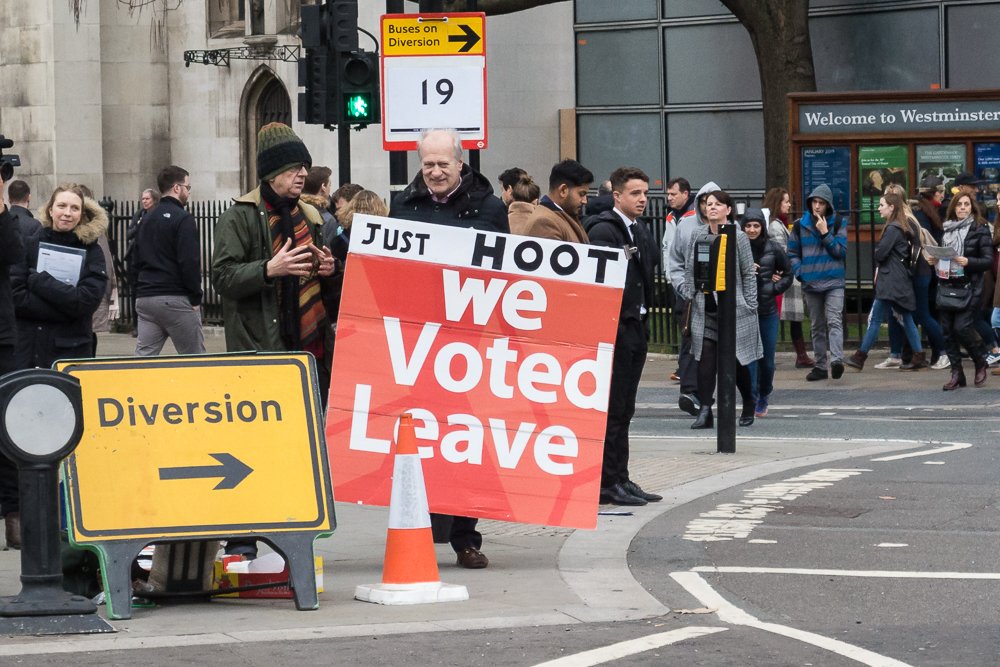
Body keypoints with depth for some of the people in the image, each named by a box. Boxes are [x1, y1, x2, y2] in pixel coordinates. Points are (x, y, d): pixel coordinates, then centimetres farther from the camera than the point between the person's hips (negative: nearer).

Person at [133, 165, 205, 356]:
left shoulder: (147, 220, 17)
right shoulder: (183, 219, -8)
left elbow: (136, 260, 19)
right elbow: (190, 262, -15)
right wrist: (196, 298, -8)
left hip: (145, 299, 7)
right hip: (175, 299, -7)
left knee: (144, 356, 2)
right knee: (195, 361, 2)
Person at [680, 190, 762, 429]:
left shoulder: (738, 238, -2)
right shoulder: (696, 238, 8)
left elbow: (748, 274, 0)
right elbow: (688, 271, 15)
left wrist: (749, 306, -3)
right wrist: (688, 293, 4)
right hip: (704, 308, 3)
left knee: (737, 360, 6)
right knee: (706, 360, -8)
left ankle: (748, 407, 26)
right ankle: (704, 411, -10)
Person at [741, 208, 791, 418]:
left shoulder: (773, 248, 2)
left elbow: (787, 274, 11)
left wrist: (774, 288, -1)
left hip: (768, 309, 2)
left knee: (767, 358, 9)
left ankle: (764, 396, 31)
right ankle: (752, 401, -4)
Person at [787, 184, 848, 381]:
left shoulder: (838, 223, 2)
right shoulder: (800, 224, 7)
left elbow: (841, 251, -4)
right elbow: (792, 253, 12)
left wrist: (825, 233, -12)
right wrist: (800, 272, -3)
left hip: (834, 281, -3)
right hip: (810, 283, 3)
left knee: (834, 321, -17)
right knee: (817, 326, 9)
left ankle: (836, 359, -30)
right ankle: (820, 366, 14)